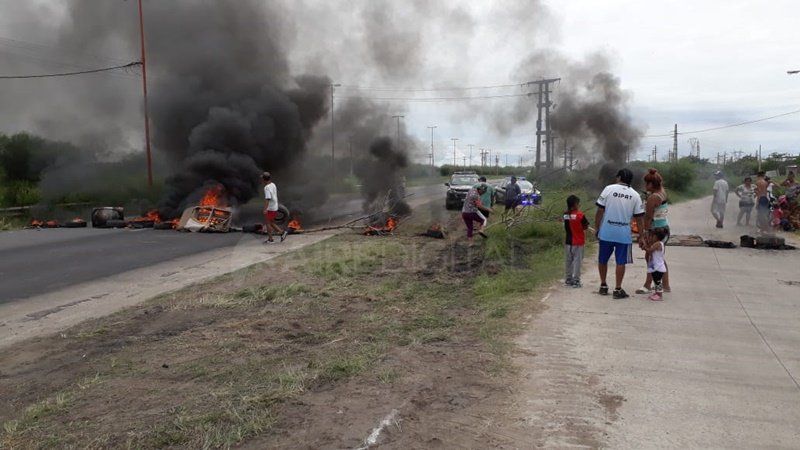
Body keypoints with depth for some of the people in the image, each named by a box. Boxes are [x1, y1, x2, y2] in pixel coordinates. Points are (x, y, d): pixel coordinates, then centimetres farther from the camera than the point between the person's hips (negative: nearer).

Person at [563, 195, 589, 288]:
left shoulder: (565, 214, -1)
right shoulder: (580, 215, -15)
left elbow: (565, 228, 5)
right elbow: (585, 227, -8)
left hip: (568, 241, 5)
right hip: (578, 242, -5)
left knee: (568, 261, 13)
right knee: (577, 261, 2)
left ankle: (568, 279, 20)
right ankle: (575, 281, 2)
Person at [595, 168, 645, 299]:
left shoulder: (609, 189, -3)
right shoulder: (635, 195, 2)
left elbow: (600, 211, -4)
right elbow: (638, 218, 3)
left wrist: (596, 227, 5)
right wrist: (641, 235, 11)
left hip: (606, 232, 0)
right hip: (624, 234, 0)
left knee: (603, 260, 14)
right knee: (620, 262, 6)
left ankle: (603, 286, 24)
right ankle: (618, 289, 8)